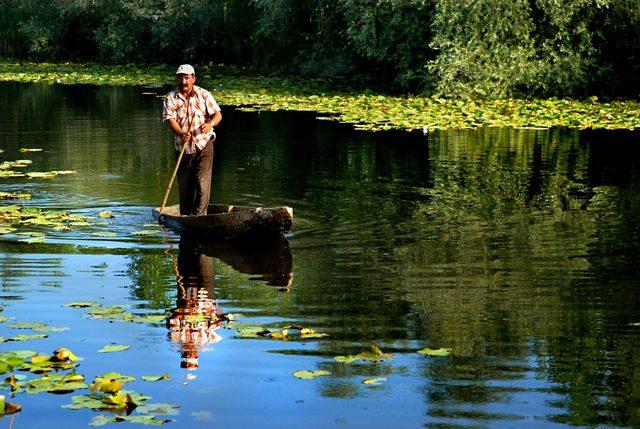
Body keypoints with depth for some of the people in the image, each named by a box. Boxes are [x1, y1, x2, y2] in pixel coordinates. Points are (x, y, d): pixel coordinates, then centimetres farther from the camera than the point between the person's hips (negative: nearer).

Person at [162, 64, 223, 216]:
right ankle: (185, 216, 21)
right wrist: (181, 134, -32)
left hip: (203, 145, -1)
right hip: (183, 148, 1)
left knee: (203, 183, -10)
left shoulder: (203, 94, 2)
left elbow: (217, 114, 0)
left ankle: (199, 216, -5)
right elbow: (170, 120, -11)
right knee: (184, 186, 8)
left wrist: (210, 124, -24)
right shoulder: (170, 98, 0)